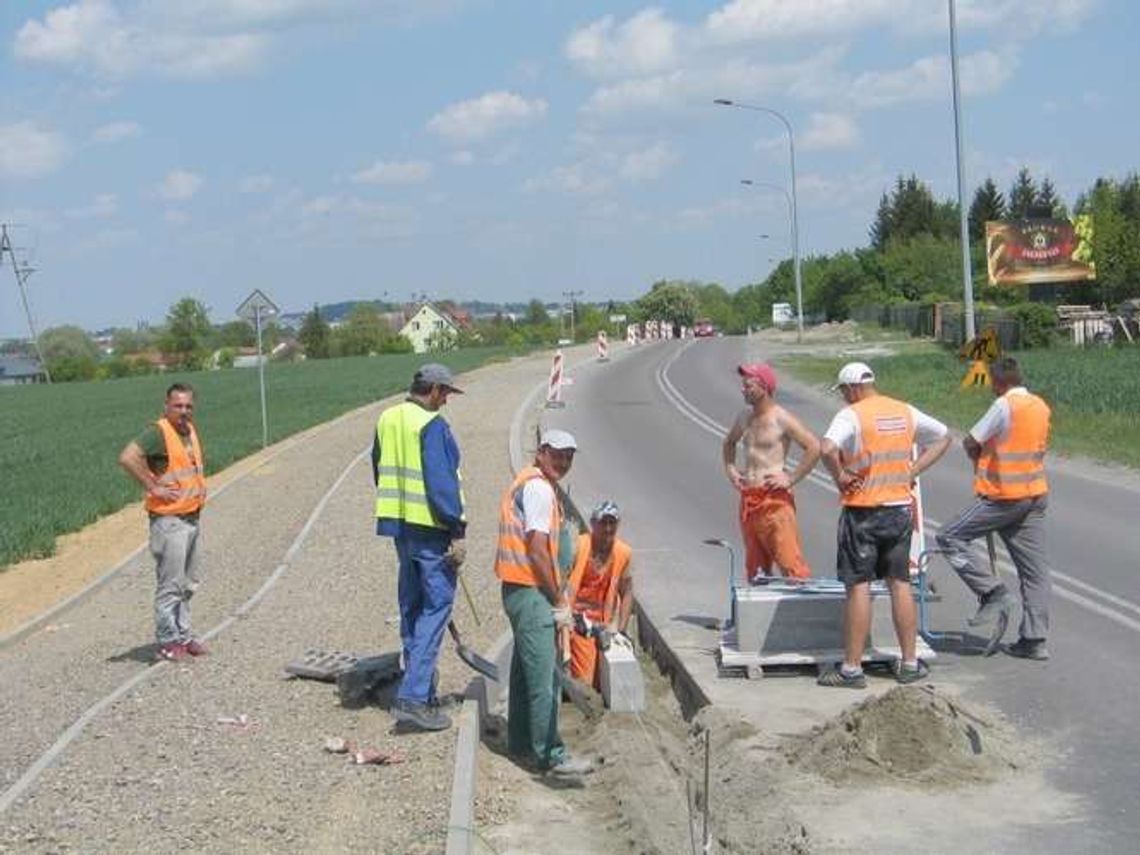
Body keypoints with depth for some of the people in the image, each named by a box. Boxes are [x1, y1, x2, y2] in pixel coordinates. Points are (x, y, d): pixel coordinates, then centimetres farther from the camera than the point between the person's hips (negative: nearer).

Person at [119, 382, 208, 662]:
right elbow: (127, 458, -31)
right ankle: (168, 641, 4)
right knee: (170, 584, -4)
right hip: (169, 520, -9)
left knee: (189, 583, 16)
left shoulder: (190, 430, 11)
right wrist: (153, 487, -25)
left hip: (193, 517, 9)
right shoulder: (158, 432, -16)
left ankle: (183, 635, 26)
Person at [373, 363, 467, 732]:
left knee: (411, 608, 16)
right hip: (430, 526, -8)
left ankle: (421, 690, 26)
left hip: (398, 524, 9)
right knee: (435, 607, -5)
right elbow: (442, 483, -19)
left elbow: (378, 471, 20)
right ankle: (413, 696, -12)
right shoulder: (432, 426, -15)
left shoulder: (386, 420, 11)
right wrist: (457, 532, -16)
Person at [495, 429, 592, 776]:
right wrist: (559, 602, -12)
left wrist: (556, 598, 18)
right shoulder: (539, 488, -14)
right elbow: (538, 551, -19)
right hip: (531, 594, -11)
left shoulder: (526, 483, 18)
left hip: (519, 591, 11)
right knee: (544, 678, -7)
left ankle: (521, 743, 27)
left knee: (526, 671, 18)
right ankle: (549, 754, -4)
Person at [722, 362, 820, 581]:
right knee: (755, 565, 11)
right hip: (748, 497, 8)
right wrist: (730, 469, 17)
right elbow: (729, 442, 33)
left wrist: (791, 479, -14)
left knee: (789, 560, -12)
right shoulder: (745, 416, 13)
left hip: (774, 498, -8)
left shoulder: (782, 419, -10)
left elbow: (814, 447, -15)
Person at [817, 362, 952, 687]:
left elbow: (828, 449, -30)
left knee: (858, 587, -1)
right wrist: (913, 471, 12)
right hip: (900, 508, 6)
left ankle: (852, 668, 2)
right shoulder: (905, 412, 8)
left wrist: (840, 477, -13)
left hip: (862, 511, -5)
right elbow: (943, 437, 18)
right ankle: (910, 663, 15)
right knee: (900, 584, 12)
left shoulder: (851, 415, -12)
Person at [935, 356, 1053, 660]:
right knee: (1035, 568, 7)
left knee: (950, 538, 2)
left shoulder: (1005, 405, -15)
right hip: (1036, 494, 8)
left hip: (1004, 497, -8)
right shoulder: (1041, 406, 10)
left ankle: (993, 592, -5)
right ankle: (1034, 640, 9)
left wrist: (978, 461, 10)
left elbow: (970, 442, -12)